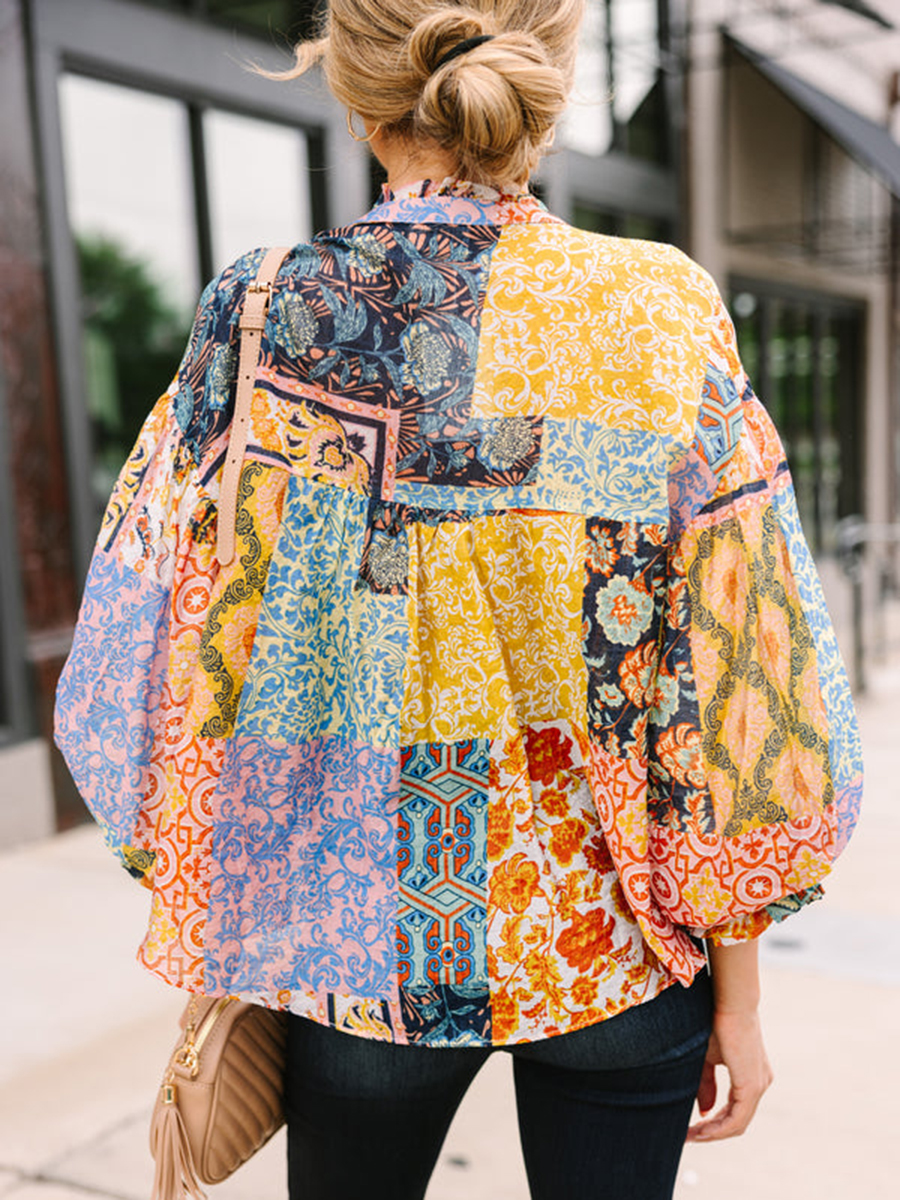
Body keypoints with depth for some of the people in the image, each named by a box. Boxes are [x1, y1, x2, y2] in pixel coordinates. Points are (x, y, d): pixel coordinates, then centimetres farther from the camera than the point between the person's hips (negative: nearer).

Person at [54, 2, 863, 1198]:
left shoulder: (258, 322, -10)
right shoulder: (664, 314, -13)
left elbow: (180, 658, -5)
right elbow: (726, 690, -12)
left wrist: (222, 951, 10)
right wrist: (738, 988, 0)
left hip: (357, 932, 1)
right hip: (619, 955, 0)